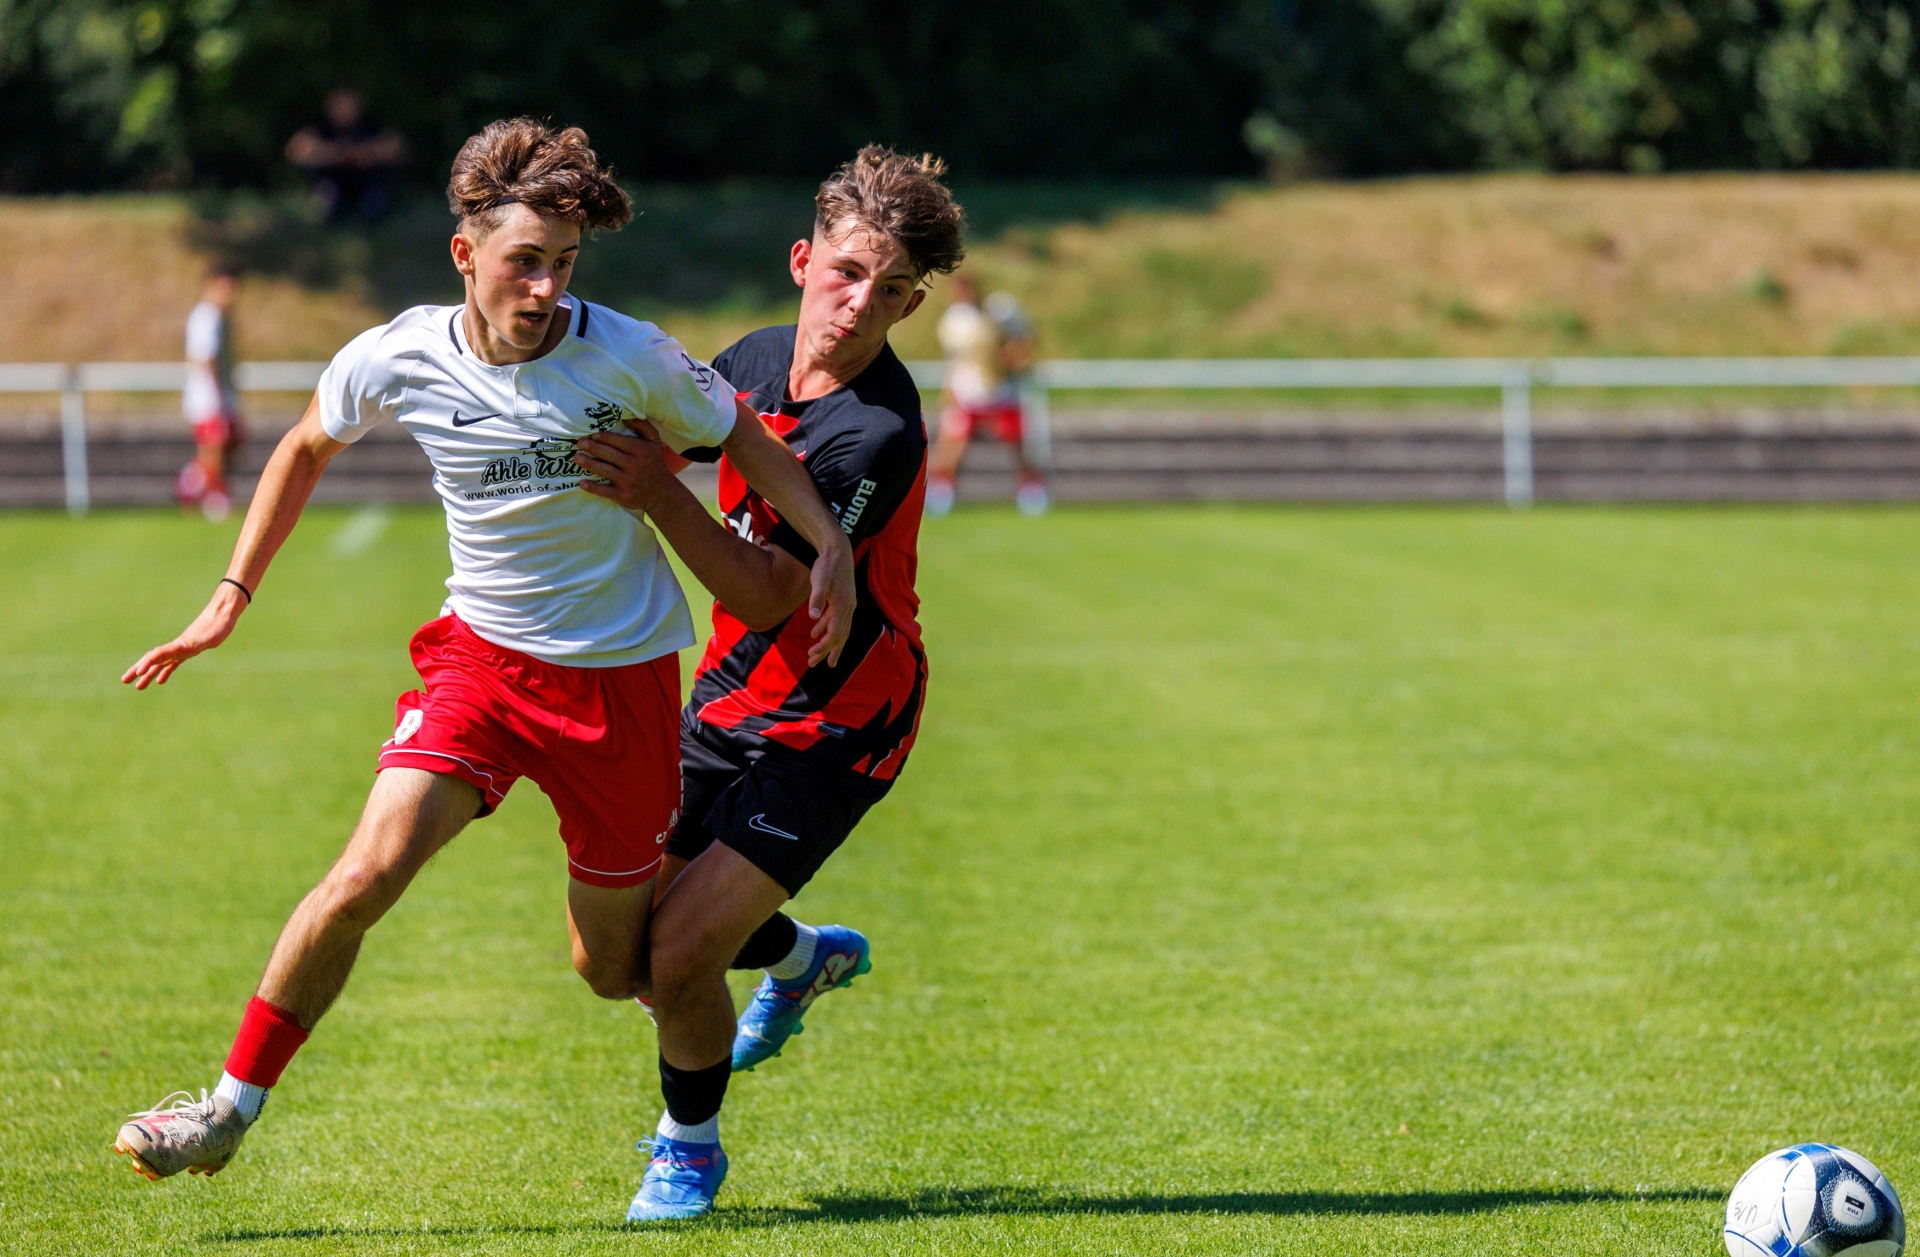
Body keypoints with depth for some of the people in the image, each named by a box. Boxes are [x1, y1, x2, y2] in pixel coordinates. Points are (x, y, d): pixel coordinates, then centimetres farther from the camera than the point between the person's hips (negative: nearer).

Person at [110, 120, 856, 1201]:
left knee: (616, 969, 7)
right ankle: (230, 1109, -8)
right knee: (370, 871, -21)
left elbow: (738, 434, 2)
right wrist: (232, 597, 11)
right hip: (480, 655, 1)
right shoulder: (396, 362, -10)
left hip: (619, 676, -1)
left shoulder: (628, 356, -16)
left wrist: (832, 544, -10)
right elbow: (307, 449, 11)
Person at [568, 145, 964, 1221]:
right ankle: (806, 958, 40)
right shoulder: (761, 360, -2)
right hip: (730, 695, 7)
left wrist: (661, 496, -34)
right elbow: (663, 439, 19)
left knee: (682, 951, -14)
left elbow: (768, 598, -25)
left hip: (832, 728, -7)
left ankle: (691, 1146, 16)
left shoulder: (879, 434, -25)